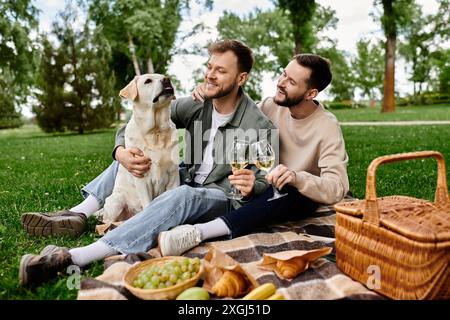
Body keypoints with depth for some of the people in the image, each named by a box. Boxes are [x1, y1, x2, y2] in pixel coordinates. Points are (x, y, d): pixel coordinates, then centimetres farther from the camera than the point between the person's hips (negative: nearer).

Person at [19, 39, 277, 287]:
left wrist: (251, 187, -37)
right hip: (188, 181, 7)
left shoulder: (260, 126, -18)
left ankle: (72, 258, -43)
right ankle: (78, 215, -10)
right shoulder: (196, 104, -4)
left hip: (225, 197, -6)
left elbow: (265, 182, -12)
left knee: (182, 196, -39)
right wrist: (121, 152, -24)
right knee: (134, 153, 2)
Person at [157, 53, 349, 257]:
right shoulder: (271, 106, -5)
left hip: (302, 199, -4)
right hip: (266, 186, 5)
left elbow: (337, 188, -26)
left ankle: (199, 232, -46)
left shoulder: (327, 128, -19)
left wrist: (296, 177, -45)